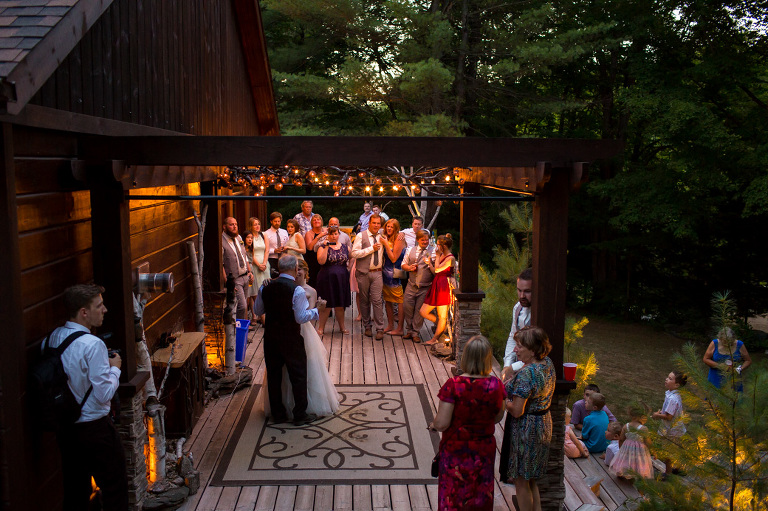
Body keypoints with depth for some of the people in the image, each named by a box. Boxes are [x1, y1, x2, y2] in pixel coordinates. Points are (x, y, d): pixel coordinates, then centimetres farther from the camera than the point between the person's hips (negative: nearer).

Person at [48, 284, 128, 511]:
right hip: (94, 429, -7)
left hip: (65, 428, 8)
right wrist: (114, 368, -5)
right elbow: (105, 394, -21)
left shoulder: (54, 337, 0)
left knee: (74, 487, 20)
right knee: (114, 488, 8)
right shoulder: (93, 345, -23)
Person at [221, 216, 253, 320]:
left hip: (245, 276, 7)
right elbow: (220, 264, -15)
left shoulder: (239, 238, 12)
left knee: (243, 304, 11)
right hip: (234, 279, -7)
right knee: (242, 306, -12)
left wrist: (249, 272, 14)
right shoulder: (221, 242, -13)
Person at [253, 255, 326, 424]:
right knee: (298, 376, 8)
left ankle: (277, 413, 24)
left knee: (273, 375, 15)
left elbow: (257, 311, 9)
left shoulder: (266, 288, -1)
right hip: (291, 339, -5)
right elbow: (301, 318, -18)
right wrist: (317, 309, -5)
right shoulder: (297, 290, -17)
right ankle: (300, 415, 15)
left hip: (270, 338, 5)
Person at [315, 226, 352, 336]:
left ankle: (342, 326, 23)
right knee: (326, 305, -2)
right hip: (327, 279, -3)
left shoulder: (344, 247, 9)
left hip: (342, 279, 3)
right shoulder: (323, 246, -2)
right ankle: (320, 328, 9)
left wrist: (349, 270, 7)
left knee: (340, 305, 10)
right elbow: (321, 261, -16)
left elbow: (350, 260, 21)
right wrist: (326, 247, -20)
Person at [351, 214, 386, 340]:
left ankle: (380, 329, -2)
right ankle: (367, 327, 20)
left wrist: (382, 265, 12)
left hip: (377, 273, 2)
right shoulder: (361, 236, -2)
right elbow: (354, 253, -14)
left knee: (377, 300, -6)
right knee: (364, 300, 6)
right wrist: (371, 249, -16)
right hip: (363, 273, -2)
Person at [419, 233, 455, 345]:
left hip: (443, 288, -10)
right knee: (423, 312, 8)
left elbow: (437, 269, -19)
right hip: (435, 287, 10)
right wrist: (429, 263, 3)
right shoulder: (441, 256, 16)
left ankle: (435, 338, 11)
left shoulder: (450, 258, -11)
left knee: (442, 316, 2)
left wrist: (437, 256, -9)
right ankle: (441, 325, 25)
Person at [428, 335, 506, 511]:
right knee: (481, 497, 21)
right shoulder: (495, 385, -12)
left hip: (456, 449, -3)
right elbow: (498, 417, 3)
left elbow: (442, 424, -20)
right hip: (484, 449, 3)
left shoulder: (453, 385, -23)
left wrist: (433, 424, 1)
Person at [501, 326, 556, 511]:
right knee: (531, 479, 23)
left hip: (526, 430, -9)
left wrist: (503, 399, -9)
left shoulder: (526, 374, -29)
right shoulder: (548, 363, -2)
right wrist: (516, 375, 2)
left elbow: (517, 411, -26)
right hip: (544, 425, 9)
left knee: (521, 482, 9)